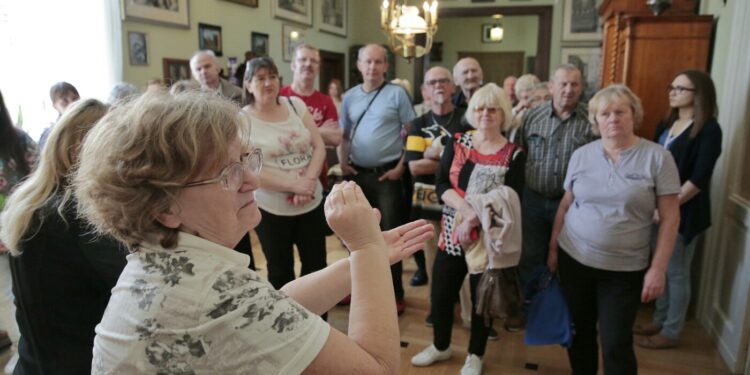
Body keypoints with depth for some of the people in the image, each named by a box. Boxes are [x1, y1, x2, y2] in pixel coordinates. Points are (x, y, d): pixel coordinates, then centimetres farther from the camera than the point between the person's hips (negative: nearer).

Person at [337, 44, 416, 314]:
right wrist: (342, 161, 0)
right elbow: (343, 134, 14)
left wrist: (401, 166, -12)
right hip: (357, 174, 5)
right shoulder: (350, 96, 8)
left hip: (387, 174, -4)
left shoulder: (397, 94, -5)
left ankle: (395, 294, 14)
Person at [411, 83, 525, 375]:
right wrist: (466, 208, -23)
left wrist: (474, 221, -23)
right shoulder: (457, 142, 1)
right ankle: (440, 346, 36)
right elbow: (441, 184, -6)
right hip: (452, 234, 2)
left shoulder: (514, 154, -5)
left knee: (482, 298, 12)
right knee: (440, 294, 10)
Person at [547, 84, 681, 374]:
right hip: (573, 259, 3)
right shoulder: (581, 155, 2)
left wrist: (658, 268, -11)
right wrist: (553, 247, 9)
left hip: (625, 269, -3)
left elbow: (670, 218, -7)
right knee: (578, 333, 16)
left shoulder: (657, 157, -7)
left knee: (616, 344, 3)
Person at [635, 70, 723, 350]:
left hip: (684, 212, -7)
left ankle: (671, 333, 18)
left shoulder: (709, 130, -12)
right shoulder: (667, 124, 11)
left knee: (677, 273, 4)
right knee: (662, 268, 16)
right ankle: (659, 322, 31)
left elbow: (699, 178, -18)